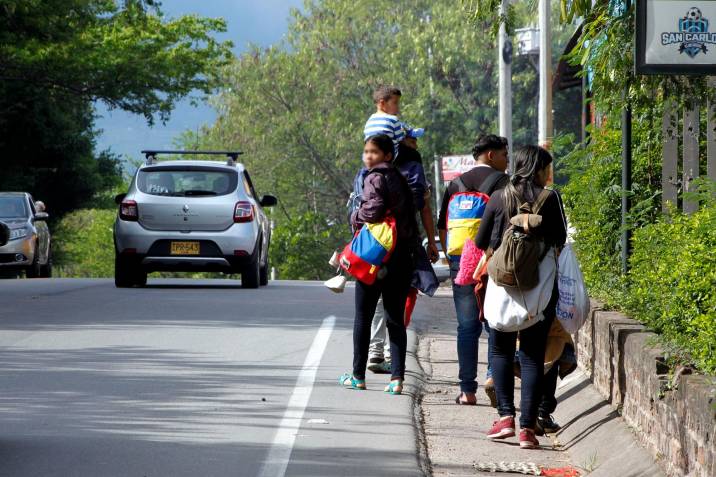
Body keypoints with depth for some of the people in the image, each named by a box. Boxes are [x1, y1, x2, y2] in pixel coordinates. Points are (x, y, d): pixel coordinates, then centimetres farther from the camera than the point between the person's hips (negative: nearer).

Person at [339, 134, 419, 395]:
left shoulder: (375, 179, -10)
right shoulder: (399, 179, 15)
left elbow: (373, 210, -22)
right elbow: (410, 216, 15)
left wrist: (355, 217, -4)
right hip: (402, 256, 7)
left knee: (363, 316, 5)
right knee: (395, 319, 6)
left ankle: (358, 375, 11)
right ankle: (397, 376, -2)